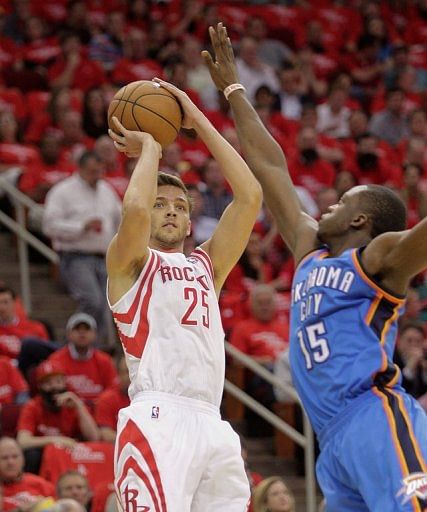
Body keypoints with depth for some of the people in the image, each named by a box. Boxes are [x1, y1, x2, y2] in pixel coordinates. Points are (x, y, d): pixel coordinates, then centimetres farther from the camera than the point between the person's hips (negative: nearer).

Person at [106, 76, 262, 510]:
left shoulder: (206, 264, 26)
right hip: (158, 420, -6)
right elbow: (135, 209, -12)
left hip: (211, 422, 6)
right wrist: (148, 149, 6)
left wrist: (198, 122, 17)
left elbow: (250, 196, 17)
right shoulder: (129, 262, 10)